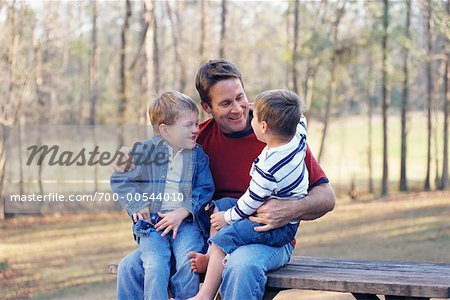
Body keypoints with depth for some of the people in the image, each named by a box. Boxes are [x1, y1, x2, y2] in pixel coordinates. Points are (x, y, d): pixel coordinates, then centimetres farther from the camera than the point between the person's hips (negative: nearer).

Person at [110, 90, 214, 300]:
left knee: (189, 264, -24)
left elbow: (204, 189, 3)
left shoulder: (198, 155, 7)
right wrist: (136, 205, -2)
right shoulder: (143, 152, 2)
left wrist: (182, 213, -10)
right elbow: (119, 180, 11)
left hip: (186, 221, 1)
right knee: (155, 267, -23)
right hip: (152, 222, -1)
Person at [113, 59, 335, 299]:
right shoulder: (200, 137, 4)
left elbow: (326, 197, -8)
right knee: (131, 267, -8)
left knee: (242, 267, -40)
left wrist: (292, 210, -26)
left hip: (269, 238, -4)